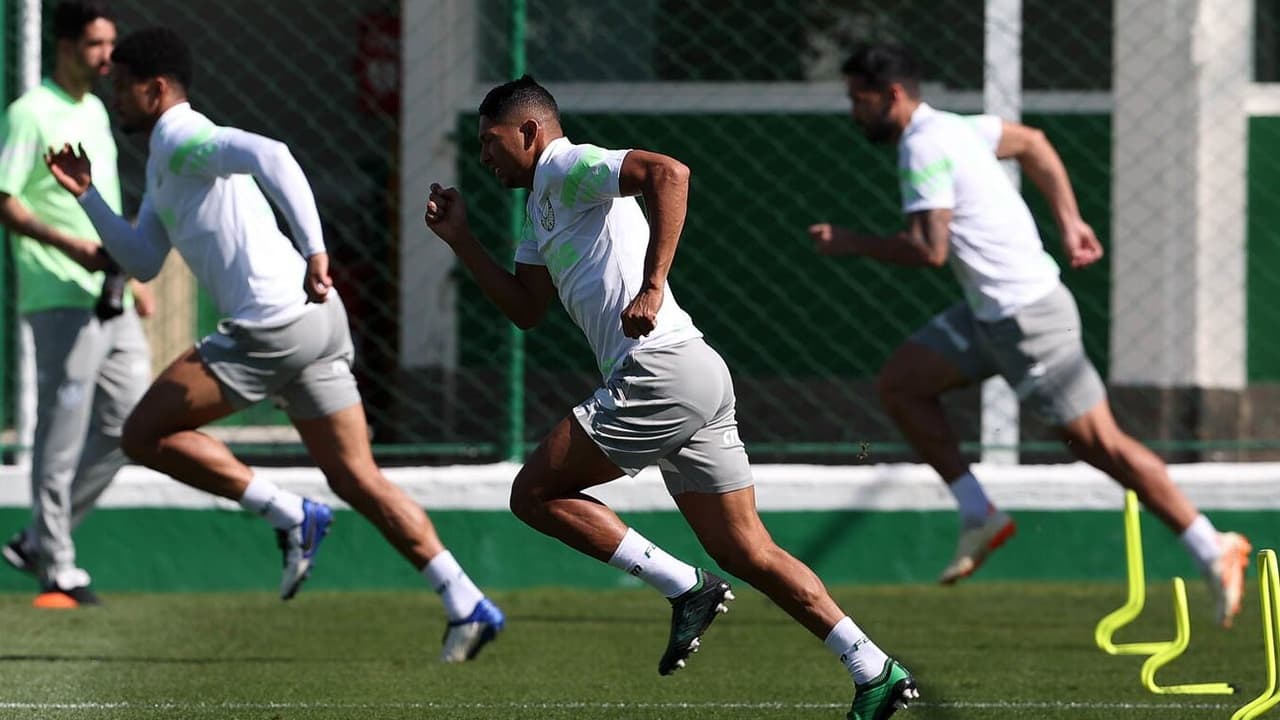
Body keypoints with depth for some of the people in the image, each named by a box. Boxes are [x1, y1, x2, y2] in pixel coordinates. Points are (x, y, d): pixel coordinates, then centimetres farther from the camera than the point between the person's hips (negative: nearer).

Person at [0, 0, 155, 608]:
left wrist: (132, 276, 24)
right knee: (62, 436, -6)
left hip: (111, 301, 9)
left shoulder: (95, 112, 18)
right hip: (61, 300, -9)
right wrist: (70, 245, -23)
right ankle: (58, 570, 0)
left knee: (128, 424, 7)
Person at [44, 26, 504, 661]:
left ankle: (291, 517, -3)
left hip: (273, 325, -10)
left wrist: (314, 251, -32)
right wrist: (86, 195, 20)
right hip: (315, 321, 10)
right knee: (356, 479, 9)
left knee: (144, 434, -1)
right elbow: (143, 262, 28)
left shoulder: (183, 142, -6)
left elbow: (271, 156, -25)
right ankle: (468, 608, 2)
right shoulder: (166, 159, 25)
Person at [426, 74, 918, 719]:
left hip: (661, 372, -10)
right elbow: (525, 308, 30)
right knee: (747, 552, 7)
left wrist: (652, 285, -25)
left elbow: (668, 173, -21)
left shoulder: (566, 168, -4)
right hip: (697, 378, 10)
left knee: (534, 492, -3)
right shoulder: (542, 205, 26)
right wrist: (459, 239, 23)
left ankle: (684, 587, -7)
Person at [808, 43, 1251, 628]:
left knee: (1097, 442, -6)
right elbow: (1031, 143, 24)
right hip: (991, 313, 10)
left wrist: (852, 245, -11)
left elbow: (929, 250, -24)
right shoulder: (946, 128, 12)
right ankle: (979, 515, 11)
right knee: (899, 382, 9)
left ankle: (1213, 552, -1)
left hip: (1024, 314, -10)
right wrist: (1069, 223, 22)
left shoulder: (924, 149, -17)